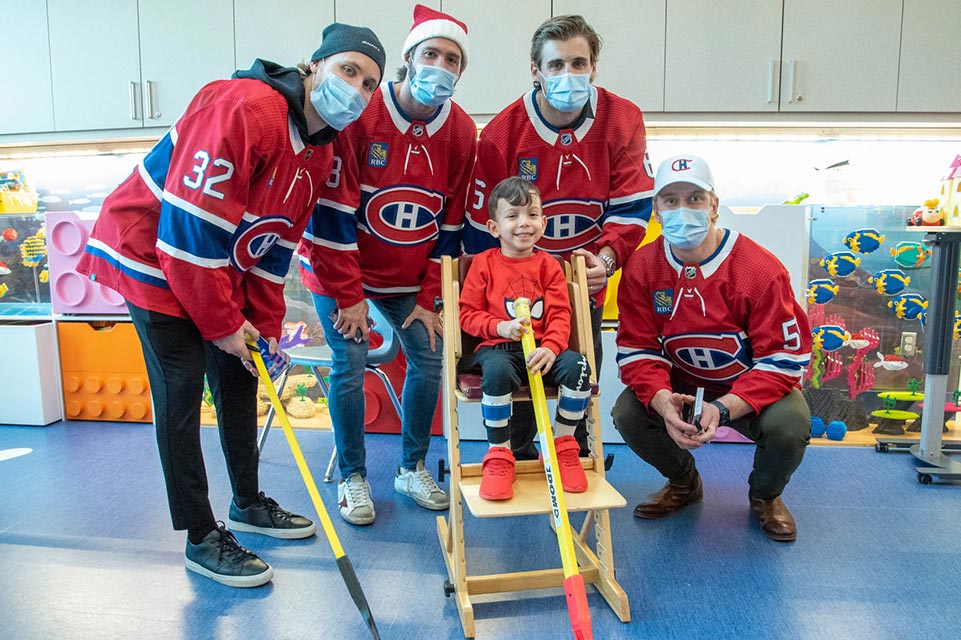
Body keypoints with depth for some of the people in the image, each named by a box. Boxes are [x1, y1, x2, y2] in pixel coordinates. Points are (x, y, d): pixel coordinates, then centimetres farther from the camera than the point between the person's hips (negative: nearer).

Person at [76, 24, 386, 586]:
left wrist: (265, 326, 2)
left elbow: (278, 243, 6)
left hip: (222, 269, 9)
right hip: (152, 256, -8)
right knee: (182, 393, -6)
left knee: (240, 379, 13)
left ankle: (248, 504, 32)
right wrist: (221, 324, -20)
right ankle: (202, 540, 9)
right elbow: (190, 227, -28)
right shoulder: (244, 109, -27)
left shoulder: (322, 152, 2)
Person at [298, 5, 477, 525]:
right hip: (339, 267, -4)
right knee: (350, 365, -9)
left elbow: (450, 226, -1)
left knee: (430, 358, -2)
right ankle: (352, 477, 11)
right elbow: (332, 212, -17)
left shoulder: (461, 132, -6)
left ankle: (413, 469, 17)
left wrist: (429, 300, -3)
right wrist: (348, 296, -16)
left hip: (408, 276, 4)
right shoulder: (359, 116, -18)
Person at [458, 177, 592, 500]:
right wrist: (501, 327, -15)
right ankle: (499, 456, -18)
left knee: (577, 365, -26)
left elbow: (560, 315, 1)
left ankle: (563, 446, -5)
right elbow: (468, 314, 3)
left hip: (542, 349, 3)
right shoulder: (483, 263, 6)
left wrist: (551, 348, -19)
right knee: (498, 371, -37)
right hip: (497, 348, -2)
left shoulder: (548, 265, 9)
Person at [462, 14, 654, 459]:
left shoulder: (623, 121, -10)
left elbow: (632, 203, -7)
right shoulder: (502, 132, -14)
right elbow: (482, 225, -9)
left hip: (586, 284, 2)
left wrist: (607, 256, -24)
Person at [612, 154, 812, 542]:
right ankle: (684, 483, 13)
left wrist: (724, 407, -37)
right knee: (627, 413, -22)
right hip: (681, 387, 3)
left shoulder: (761, 269, -22)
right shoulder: (641, 269, -13)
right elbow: (636, 349, -13)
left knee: (789, 424, -31)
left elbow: (784, 357, -22)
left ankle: (765, 496, 9)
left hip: (753, 388, -2)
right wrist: (662, 401, -34)